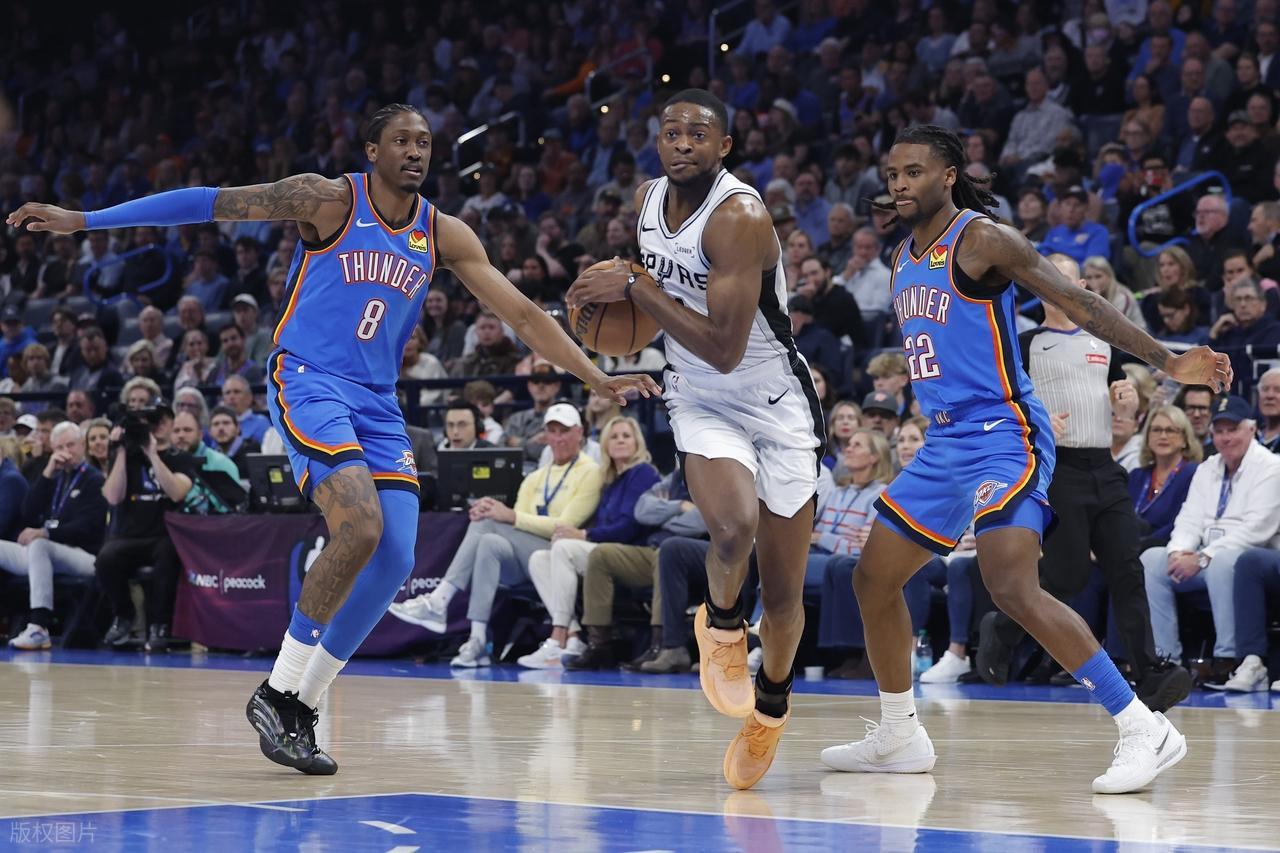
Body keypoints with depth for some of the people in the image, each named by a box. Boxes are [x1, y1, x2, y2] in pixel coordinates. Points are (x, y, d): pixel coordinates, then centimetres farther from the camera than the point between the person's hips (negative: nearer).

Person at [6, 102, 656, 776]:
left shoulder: (442, 235, 8)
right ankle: (276, 692, -13)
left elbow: (522, 314, 11)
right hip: (309, 383, -6)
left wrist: (596, 379, 5)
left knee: (395, 559, -6)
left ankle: (300, 704, 7)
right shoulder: (330, 201, -6)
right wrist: (82, 220, -10)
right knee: (360, 529, -26)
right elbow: (210, 204, -7)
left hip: (377, 403, 6)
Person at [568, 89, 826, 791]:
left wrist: (634, 289, -24)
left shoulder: (739, 217, -25)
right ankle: (721, 623, 3)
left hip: (775, 404, -3)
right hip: (699, 399, 4)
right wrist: (613, 297, 1)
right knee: (733, 526, -29)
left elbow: (725, 349, -30)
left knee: (783, 591, 5)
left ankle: (771, 704, 33)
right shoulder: (648, 199, -2)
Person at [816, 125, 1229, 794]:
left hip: (1001, 435, -9)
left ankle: (1144, 730, -23)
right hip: (944, 444, 9)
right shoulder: (904, 260, 15)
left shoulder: (982, 239, -10)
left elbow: (1079, 304, -14)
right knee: (873, 578, 12)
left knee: (1012, 588, -24)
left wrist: (1166, 362, -19)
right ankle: (899, 739, 28)